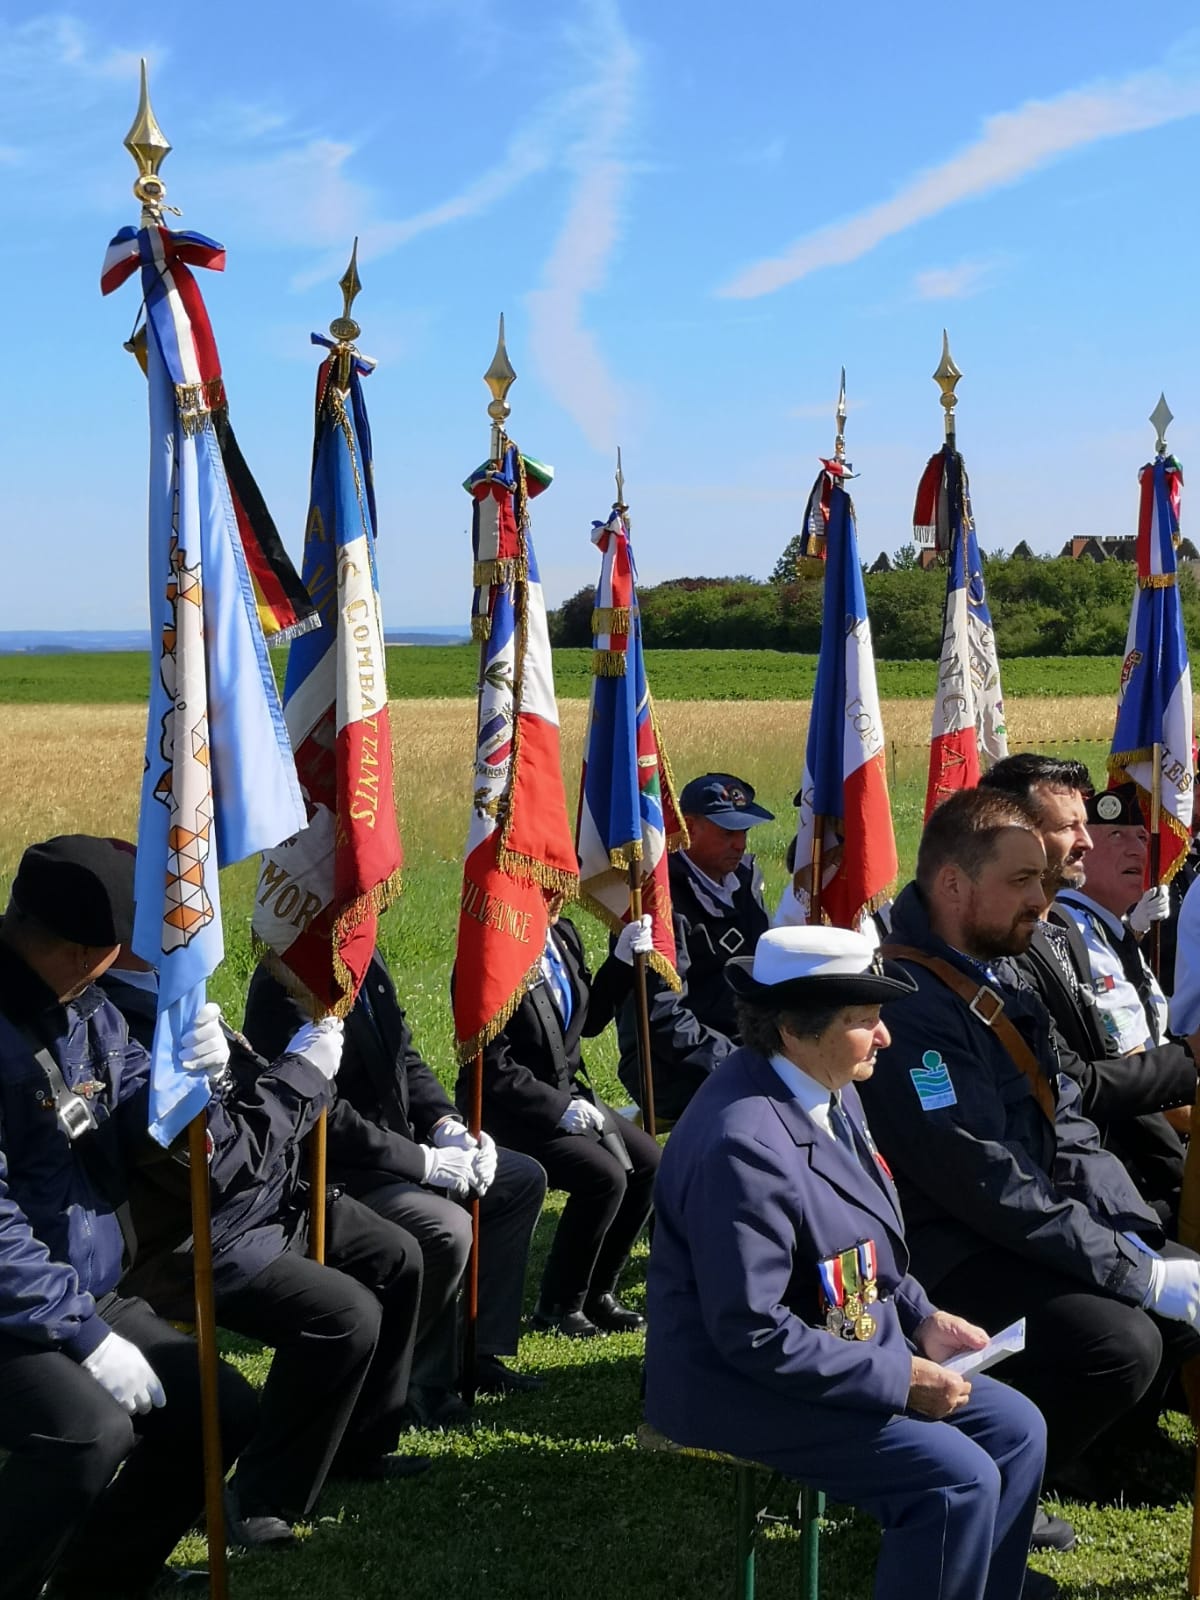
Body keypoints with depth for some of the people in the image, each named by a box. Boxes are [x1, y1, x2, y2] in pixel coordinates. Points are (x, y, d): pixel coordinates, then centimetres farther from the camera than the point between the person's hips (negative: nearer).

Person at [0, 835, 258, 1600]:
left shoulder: (88, 1007, 3)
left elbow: (132, 1127, 10)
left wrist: (184, 1073, -13)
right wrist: (87, 1336, -26)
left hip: (93, 1294, 9)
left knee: (225, 1412, 8)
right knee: (89, 1430, -32)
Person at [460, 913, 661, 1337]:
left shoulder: (563, 935, 3)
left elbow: (586, 1021, 13)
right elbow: (491, 1067, -21)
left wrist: (622, 961, 1)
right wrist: (560, 1107, -24)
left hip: (567, 1094, 8)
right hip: (508, 1108, -8)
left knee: (647, 1163, -8)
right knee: (605, 1176, -23)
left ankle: (597, 1292, 8)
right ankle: (558, 1306, -4)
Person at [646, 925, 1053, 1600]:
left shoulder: (832, 1090, 2)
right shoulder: (744, 1145, -29)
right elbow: (753, 1335, -28)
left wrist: (922, 1317, 4)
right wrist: (900, 1379, -22)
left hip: (856, 1343, 10)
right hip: (748, 1389, -10)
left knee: (1017, 1428, 6)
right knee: (959, 1477, -20)